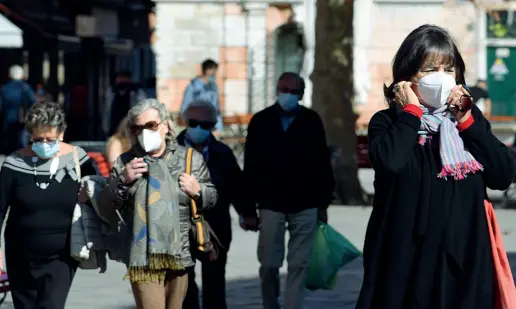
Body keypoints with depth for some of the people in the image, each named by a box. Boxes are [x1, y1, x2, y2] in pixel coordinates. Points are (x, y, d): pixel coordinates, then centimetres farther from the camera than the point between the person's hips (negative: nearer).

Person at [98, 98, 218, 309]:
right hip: (143, 257, -2)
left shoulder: (190, 159, 8)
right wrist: (122, 180, -11)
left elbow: (212, 198, 15)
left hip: (178, 254, 2)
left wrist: (197, 191, -8)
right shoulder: (125, 163, 7)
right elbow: (105, 205, 6)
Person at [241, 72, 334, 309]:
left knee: (299, 265, -1)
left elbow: (323, 164, 5)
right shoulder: (261, 121, 2)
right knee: (269, 264, 2)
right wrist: (249, 209, -1)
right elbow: (251, 168, 1)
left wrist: (323, 203, 4)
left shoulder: (312, 121, 3)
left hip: (305, 207, 0)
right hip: (271, 205, 0)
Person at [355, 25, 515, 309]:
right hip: (408, 258, -3)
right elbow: (390, 163, -22)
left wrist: (467, 122, -4)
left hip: (465, 257, 3)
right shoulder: (388, 122, 1)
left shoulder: (468, 118, 13)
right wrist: (412, 112, -9)